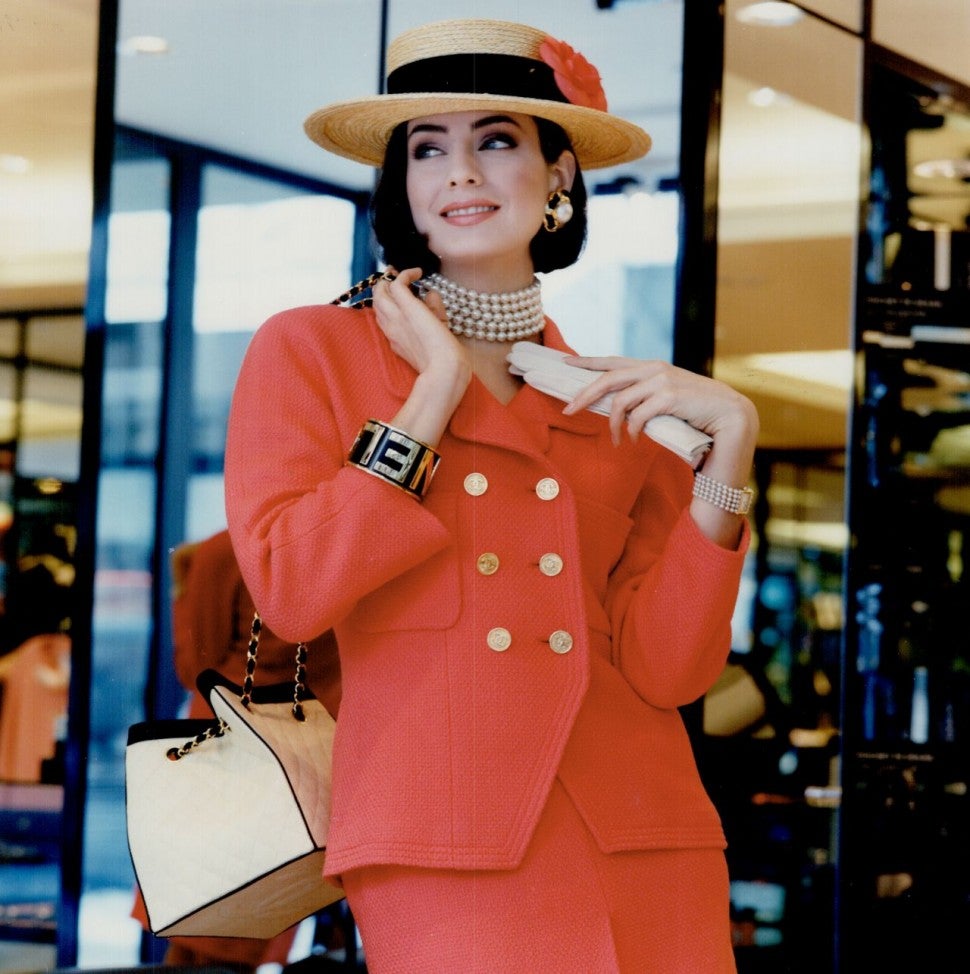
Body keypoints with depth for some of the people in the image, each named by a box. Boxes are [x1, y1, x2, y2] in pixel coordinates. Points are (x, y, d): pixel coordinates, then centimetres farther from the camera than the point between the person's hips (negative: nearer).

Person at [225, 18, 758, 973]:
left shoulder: (625, 401, 14)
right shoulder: (309, 351, 8)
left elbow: (665, 666, 4)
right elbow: (290, 590, -8)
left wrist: (728, 449, -4)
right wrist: (435, 392, -3)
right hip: (447, 852, -3)